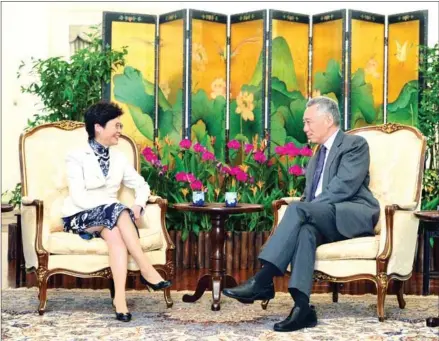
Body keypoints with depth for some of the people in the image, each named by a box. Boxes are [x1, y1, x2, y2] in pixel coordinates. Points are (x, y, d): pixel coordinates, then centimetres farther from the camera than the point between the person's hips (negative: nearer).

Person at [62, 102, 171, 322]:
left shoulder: (119, 159, 12)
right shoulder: (77, 158, -4)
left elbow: (142, 186, 13)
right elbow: (78, 197, -15)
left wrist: (138, 205, -10)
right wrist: (115, 210, -25)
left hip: (110, 218, 4)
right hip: (80, 217, -4)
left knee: (114, 232, -34)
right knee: (117, 211, -34)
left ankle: (120, 297, -44)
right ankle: (146, 270, -35)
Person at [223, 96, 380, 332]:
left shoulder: (355, 144, 1)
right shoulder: (317, 157, 26)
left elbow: (344, 187, -13)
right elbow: (309, 197, 19)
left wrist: (304, 210, -17)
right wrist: (303, 212, -5)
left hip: (353, 215, -6)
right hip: (326, 220, 6)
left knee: (298, 209, -30)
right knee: (305, 230, -31)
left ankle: (263, 280, -35)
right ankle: (302, 306, -44)